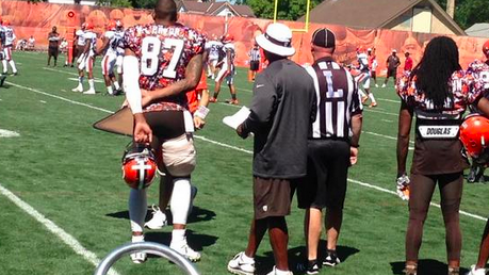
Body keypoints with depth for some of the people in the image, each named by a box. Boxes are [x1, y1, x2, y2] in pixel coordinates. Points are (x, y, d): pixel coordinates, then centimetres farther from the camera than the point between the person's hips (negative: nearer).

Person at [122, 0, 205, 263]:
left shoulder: (135, 34, 5)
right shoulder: (192, 37, 6)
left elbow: (130, 80, -8)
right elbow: (191, 81, -5)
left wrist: (139, 116, -13)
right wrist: (154, 95, -6)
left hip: (142, 114, 0)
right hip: (174, 115, 0)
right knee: (181, 176, 19)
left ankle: (137, 244, 14)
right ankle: (178, 240, 7)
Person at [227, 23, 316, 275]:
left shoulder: (269, 75, -15)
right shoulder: (304, 75, 8)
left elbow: (260, 114, -24)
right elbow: (312, 115, 13)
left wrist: (244, 128, -6)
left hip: (272, 157, -8)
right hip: (297, 156, 8)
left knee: (273, 215, 3)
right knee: (263, 208, 20)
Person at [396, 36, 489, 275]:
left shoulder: (413, 83, -1)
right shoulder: (463, 83, -2)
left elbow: (403, 134, 0)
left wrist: (401, 171, 7)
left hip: (423, 159, 0)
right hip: (453, 158, 1)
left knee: (416, 217, 10)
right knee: (452, 218, 14)